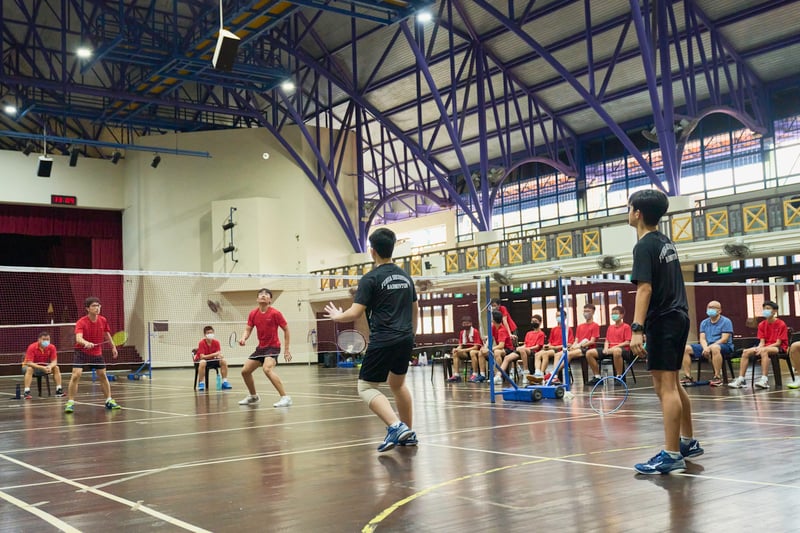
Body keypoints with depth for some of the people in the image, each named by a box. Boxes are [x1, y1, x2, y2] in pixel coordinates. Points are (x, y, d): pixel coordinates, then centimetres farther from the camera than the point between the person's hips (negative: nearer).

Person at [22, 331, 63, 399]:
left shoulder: (52, 347, -13)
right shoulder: (32, 347, -24)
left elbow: (54, 361, -13)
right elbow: (29, 363, -29)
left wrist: (50, 367, -37)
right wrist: (42, 368, -41)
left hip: (45, 366, 4)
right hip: (32, 366, -4)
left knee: (56, 367, -18)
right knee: (29, 369, -36)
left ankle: (58, 390, -19)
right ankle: (26, 392, -39)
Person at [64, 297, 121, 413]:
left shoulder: (103, 320, -6)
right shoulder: (81, 322, -22)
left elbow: (107, 334, 13)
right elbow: (78, 338, -38)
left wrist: (113, 347, 19)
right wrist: (86, 343, -59)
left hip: (97, 353, 5)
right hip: (82, 352, -5)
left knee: (103, 375, 11)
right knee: (75, 375, -17)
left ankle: (109, 400, 23)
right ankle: (70, 402, -8)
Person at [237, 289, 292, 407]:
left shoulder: (275, 313, -13)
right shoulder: (253, 314, 2)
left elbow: (286, 330, -6)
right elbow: (248, 330, 3)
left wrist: (286, 350, -6)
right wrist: (243, 338, -21)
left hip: (273, 346, -7)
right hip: (260, 347, 7)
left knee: (267, 369, -32)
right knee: (245, 371, 10)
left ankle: (285, 397, -31)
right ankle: (253, 396, 33)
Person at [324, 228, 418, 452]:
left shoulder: (370, 278, -9)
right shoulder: (405, 277, 11)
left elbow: (355, 313, -13)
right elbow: (415, 310, 18)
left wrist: (337, 316, 7)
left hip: (383, 341, -7)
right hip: (405, 340, 7)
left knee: (366, 388, 1)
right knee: (398, 384, 24)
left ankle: (396, 427, -18)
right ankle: (408, 433, 25)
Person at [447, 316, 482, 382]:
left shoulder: (475, 332, -16)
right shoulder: (462, 333, 3)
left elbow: (476, 347, -21)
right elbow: (460, 345, 6)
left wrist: (463, 350, -25)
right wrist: (457, 349, -18)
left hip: (477, 351, -6)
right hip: (467, 352, 7)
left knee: (472, 352, -38)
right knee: (455, 353, -14)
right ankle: (456, 375, -18)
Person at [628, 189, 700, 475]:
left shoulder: (644, 246, -13)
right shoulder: (666, 242, 14)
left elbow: (644, 288, -22)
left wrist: (637, 328, -28)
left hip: (661, 322, -10)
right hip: (678, 316, 10)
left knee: (665, 387, -10)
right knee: (673, 384, 18)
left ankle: (671, 456, -11)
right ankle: (688, 442, 28)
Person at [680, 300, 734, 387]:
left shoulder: (726, 321, -2)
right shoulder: (704, 322, 14)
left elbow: (724, 339, -13)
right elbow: (702, 338, 5)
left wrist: (709, 347, -24)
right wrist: (705, 348, -19)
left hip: (724, 347, -6)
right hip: (707, 346, 6)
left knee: (715, 348, -42)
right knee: (686, 348, -13)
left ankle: (717, 377, -34)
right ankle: (688, 377, -13)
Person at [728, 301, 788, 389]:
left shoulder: (781, 324, -9)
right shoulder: (762, 324, 8)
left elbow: (778, 343, -14)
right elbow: (762, 342, 4)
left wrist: (762, 348, -24)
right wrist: (758, 348, -20)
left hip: (779, 348, -6)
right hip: (766, 346, 6)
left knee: (764, 351, -38)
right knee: (746, 352, -16)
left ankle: (764, 379, -45)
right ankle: (740, 379, -21)